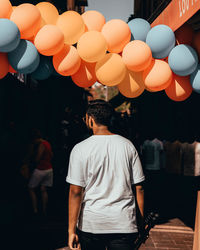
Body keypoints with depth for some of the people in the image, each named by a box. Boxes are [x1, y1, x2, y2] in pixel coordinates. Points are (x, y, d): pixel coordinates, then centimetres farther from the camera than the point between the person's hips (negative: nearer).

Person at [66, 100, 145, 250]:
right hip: (124, 224, 1)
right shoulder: (128, 145, 2)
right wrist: (142, 220, 13)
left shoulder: (81, 149, -6)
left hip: (90, 223, -1)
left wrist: (72, 229, -4)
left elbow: (76, 192, -9)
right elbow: (139, 187, 3)